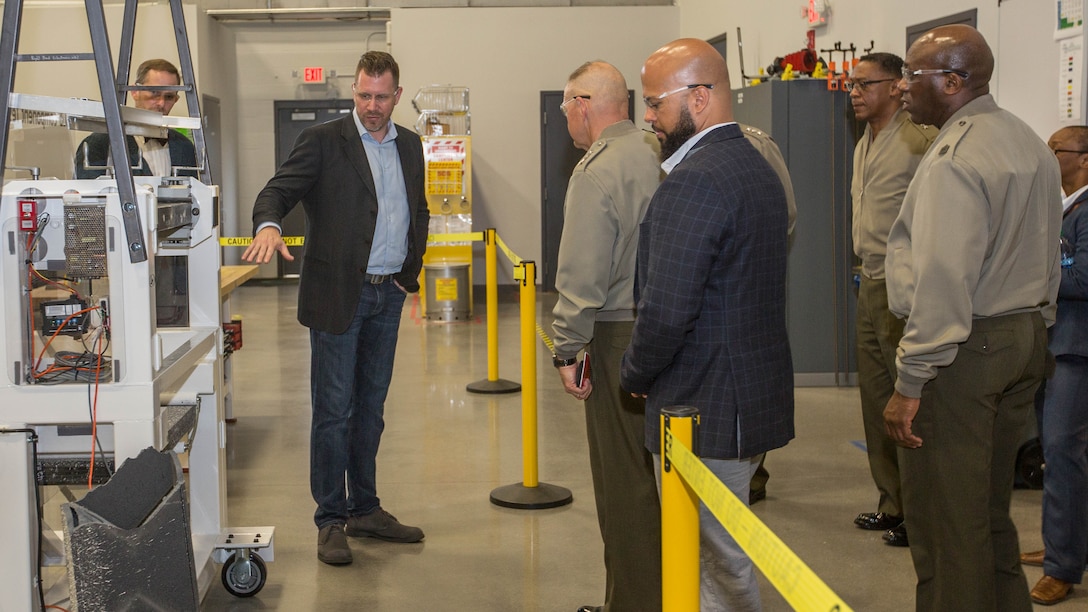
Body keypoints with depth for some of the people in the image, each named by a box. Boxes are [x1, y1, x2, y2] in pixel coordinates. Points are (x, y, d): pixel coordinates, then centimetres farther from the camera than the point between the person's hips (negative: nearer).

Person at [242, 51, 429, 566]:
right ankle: (330, 521, 7)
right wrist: (268, 224, -37)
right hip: (338, 295, -5)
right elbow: (278, 190, -15)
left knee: (370, 408, 13)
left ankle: (364, 510, 24)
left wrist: (410, 271, 12)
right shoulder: (323, 141, -6)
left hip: (388, 295, 6)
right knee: (334, 411, -2)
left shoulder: (409, 145, 11)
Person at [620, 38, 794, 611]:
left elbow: (667, 310, -24)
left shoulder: (693, 183, -20)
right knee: (724, 554, 20)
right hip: (756, 390, 10)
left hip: (705, 410, -10)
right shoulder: (758, 167, 12)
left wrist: (635, 375, -6)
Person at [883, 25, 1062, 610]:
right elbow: (1046, 257, 17)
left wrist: (910, 383, -20)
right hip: (1025, 339, 10)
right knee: (990, 507, 20)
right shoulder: (1030, 143, 12)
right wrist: (1031, 329, 22)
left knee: (946, 521, -1)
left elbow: (943, 280, -23)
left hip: (964, 348, -10)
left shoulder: (954, 158, -18)